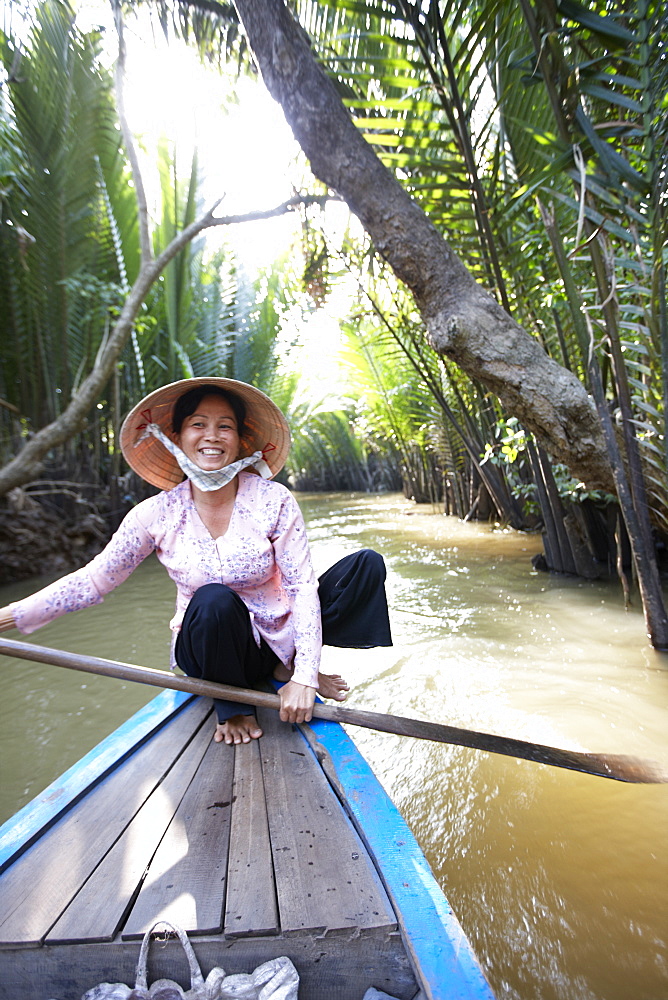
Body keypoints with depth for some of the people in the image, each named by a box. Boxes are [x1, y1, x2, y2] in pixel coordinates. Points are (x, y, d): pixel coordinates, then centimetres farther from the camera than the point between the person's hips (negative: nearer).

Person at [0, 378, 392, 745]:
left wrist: (304, 675, -21)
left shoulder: (273, 500, -14)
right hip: (210, 648, 0)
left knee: (368, 564, -14)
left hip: (278, 638, 1)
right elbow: (94, 580, -1)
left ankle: (288, 668, -2)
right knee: (213, 600, -37)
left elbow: (302, 586, -15)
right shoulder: (156, 515, -10)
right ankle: (233, 704, -6)